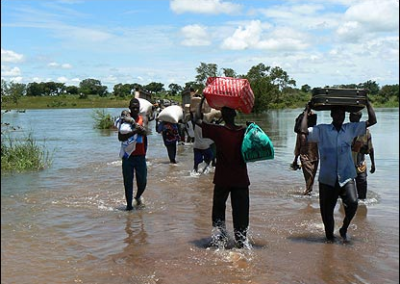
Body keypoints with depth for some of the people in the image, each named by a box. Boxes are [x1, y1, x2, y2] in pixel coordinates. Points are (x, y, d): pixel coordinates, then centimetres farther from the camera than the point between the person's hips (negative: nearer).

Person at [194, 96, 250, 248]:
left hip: (222, 179, -1)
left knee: (219, 209, 16)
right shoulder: (244, 131, -8)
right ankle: (242, 239, 12)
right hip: (240, 179, 1)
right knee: (240, 211, 9)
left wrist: (202, 100, 1)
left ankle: (221, 239, 12)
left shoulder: (218, 131, -13)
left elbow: (197, 119, -6)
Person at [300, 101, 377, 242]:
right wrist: (306, 111, -5)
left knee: (353, 203, -21)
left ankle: (344, 229, 5)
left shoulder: (351, 129, 9)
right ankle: (329, 236, 30)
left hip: (346, 177, 1)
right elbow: (304, 131, -13)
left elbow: (372, 121, 10)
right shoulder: (321, 130, 1)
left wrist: (368, 103, 11)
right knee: (327, 210, 6)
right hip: (327, 178, -1)